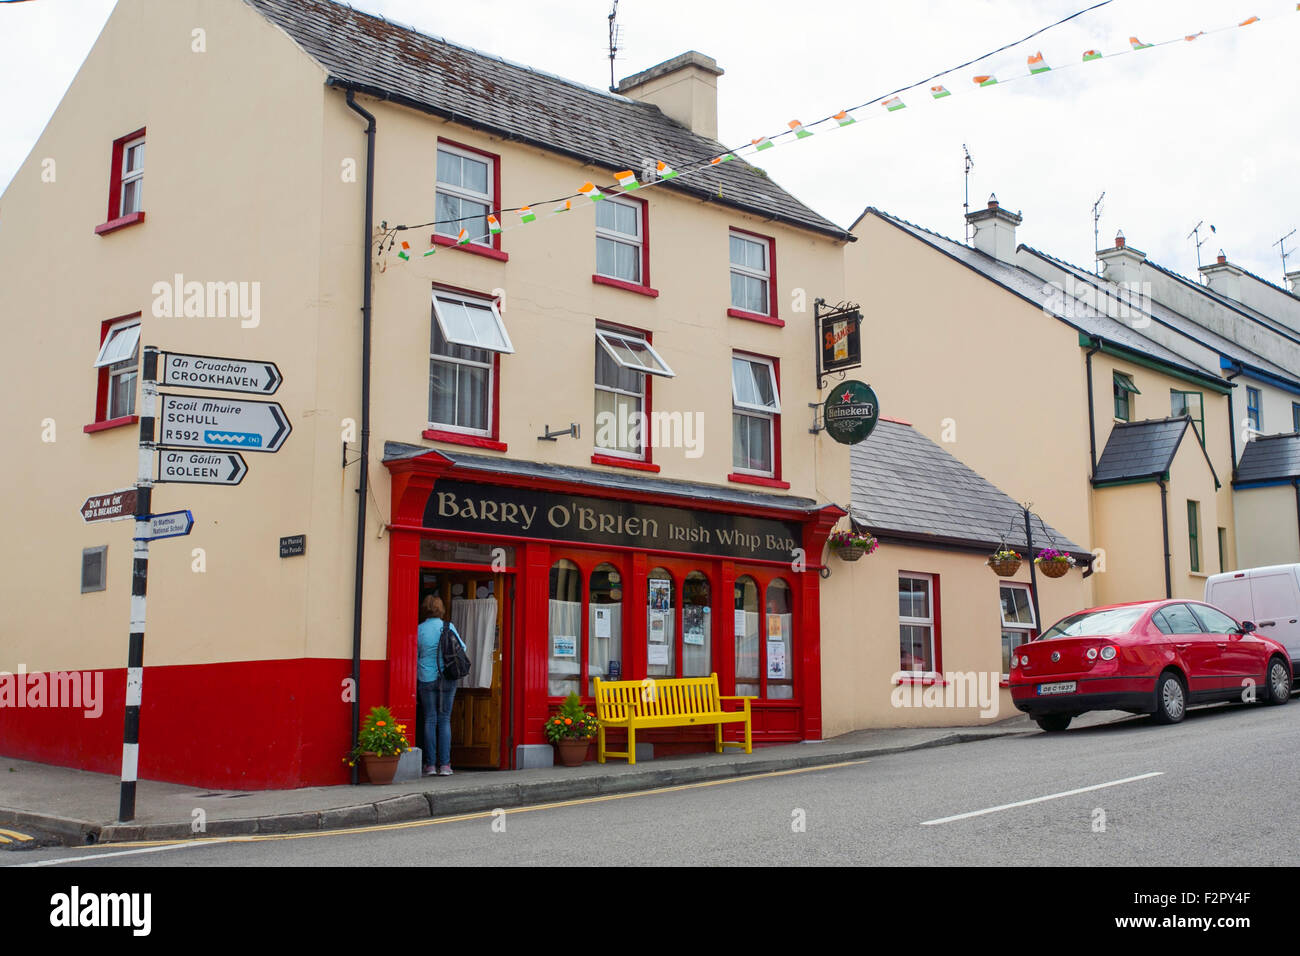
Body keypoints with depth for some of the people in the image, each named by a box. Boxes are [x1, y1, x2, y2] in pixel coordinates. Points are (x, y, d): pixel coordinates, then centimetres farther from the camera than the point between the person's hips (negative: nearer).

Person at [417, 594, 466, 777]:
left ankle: (430, 765, 4)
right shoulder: (448, 626, -3)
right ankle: (444, 765, 2)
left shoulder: (419, 630, -3)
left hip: (426, 678, 0)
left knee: (430, 720, 5)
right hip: (447, 679, 0)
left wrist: (415, 681, 18)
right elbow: (462, 648, 6)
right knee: (444, 720, 5)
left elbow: (415, 656, 4)